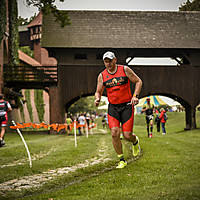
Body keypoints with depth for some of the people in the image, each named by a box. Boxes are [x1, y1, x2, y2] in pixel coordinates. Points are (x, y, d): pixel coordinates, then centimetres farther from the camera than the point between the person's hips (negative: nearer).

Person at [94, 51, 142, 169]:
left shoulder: (125, 70, -4)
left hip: (127, 106, -2)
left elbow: (138, 81, 2)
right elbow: (99, 91, 10)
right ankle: (122, 160, 2)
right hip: (113, 107, 2)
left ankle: (135, 141, 33)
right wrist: (97, 98, -13)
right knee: (114, 133, -13)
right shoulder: (102, 76, 2)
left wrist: (135, 96, -11)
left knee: (127, 135, -6)